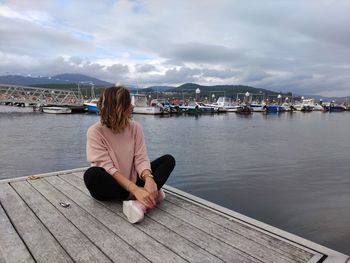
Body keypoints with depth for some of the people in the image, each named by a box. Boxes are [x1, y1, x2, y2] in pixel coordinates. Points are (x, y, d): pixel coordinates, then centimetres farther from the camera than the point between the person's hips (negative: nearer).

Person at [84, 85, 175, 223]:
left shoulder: (135, 127, -4)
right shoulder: (95, 131, -16)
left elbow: (141, 159, -10)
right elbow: (107, 167, -24)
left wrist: (149, 179, -32)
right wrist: (135, 189, -35)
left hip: (133, 181, 4)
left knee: (168, 160, -10)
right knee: (91, 175, -36)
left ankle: (140, 201, -32)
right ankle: (143, 196, -23)